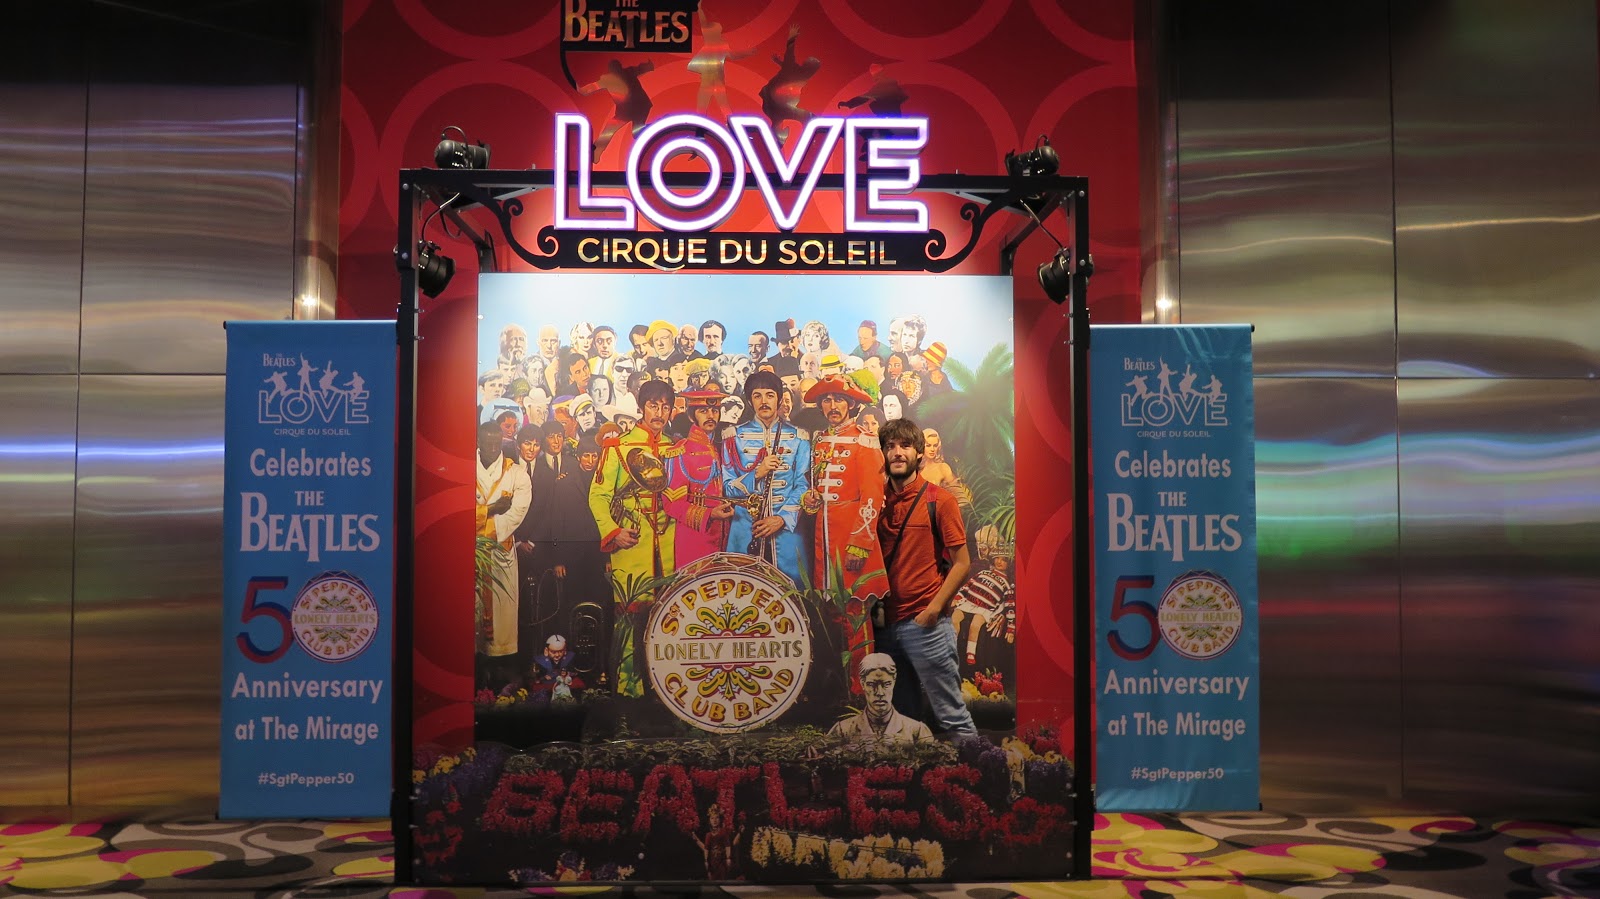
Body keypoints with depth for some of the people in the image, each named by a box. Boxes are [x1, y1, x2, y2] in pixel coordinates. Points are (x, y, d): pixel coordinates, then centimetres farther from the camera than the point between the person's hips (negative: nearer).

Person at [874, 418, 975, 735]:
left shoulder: (938, 500, -4)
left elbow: (962, 563, -5)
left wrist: (933, 609, -13)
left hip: (925, 623, -5)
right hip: (886, 623, 5)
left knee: (951, 715, -1)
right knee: (900, 713, 16)